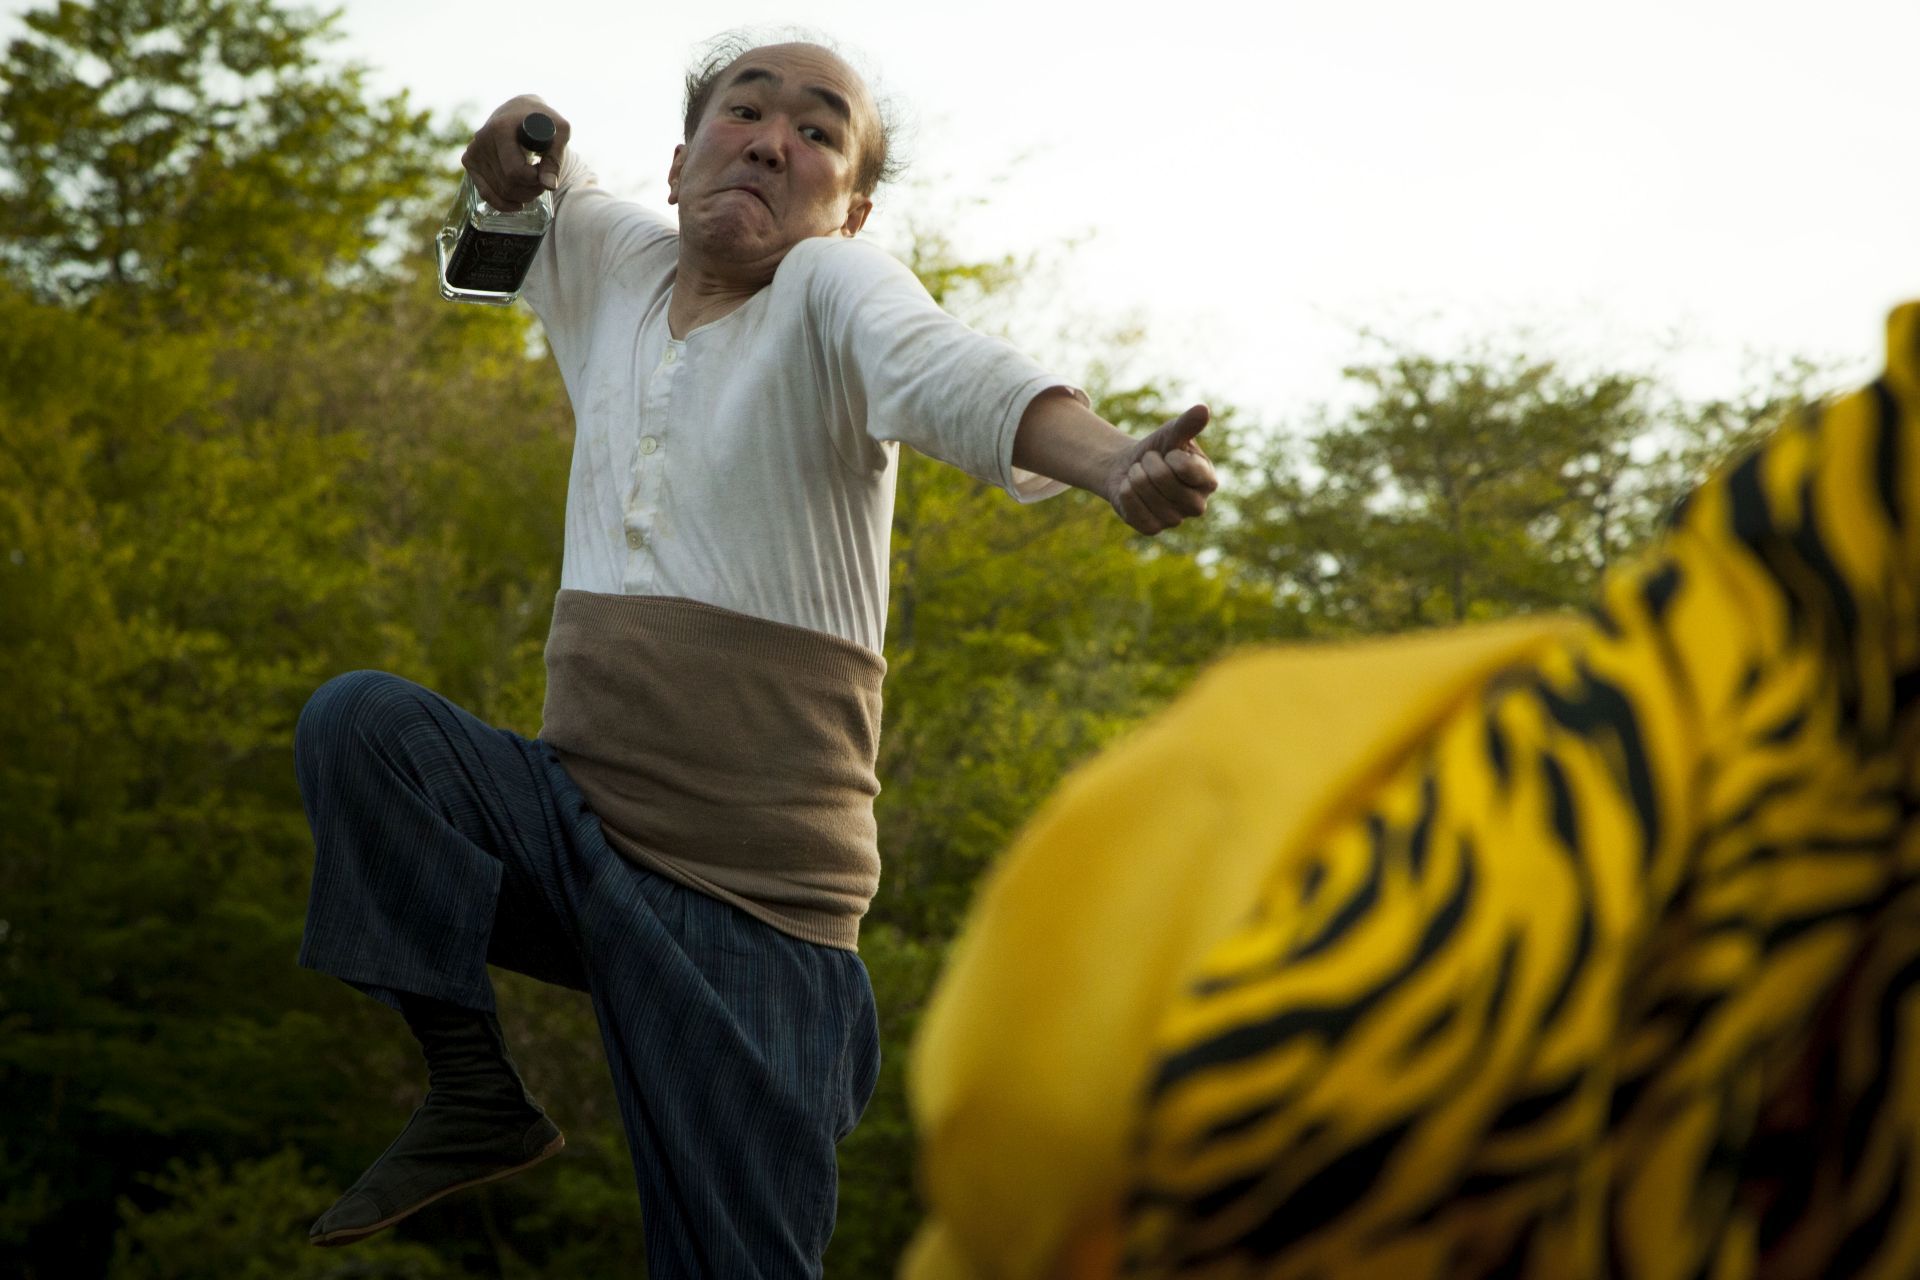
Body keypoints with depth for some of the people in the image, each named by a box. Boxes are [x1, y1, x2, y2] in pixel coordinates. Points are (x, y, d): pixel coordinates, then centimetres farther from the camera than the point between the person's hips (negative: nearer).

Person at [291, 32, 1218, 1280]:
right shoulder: (616, 265, 9)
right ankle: (476, 1094, -10)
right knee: (360, 721, -20)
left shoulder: (829, 290, -8)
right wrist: (523, 140, 3)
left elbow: (947, 370, -29)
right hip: (574, 816, 5)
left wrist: (1112, 461, -51)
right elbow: (541, 177, 29)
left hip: (747, 895, -5)